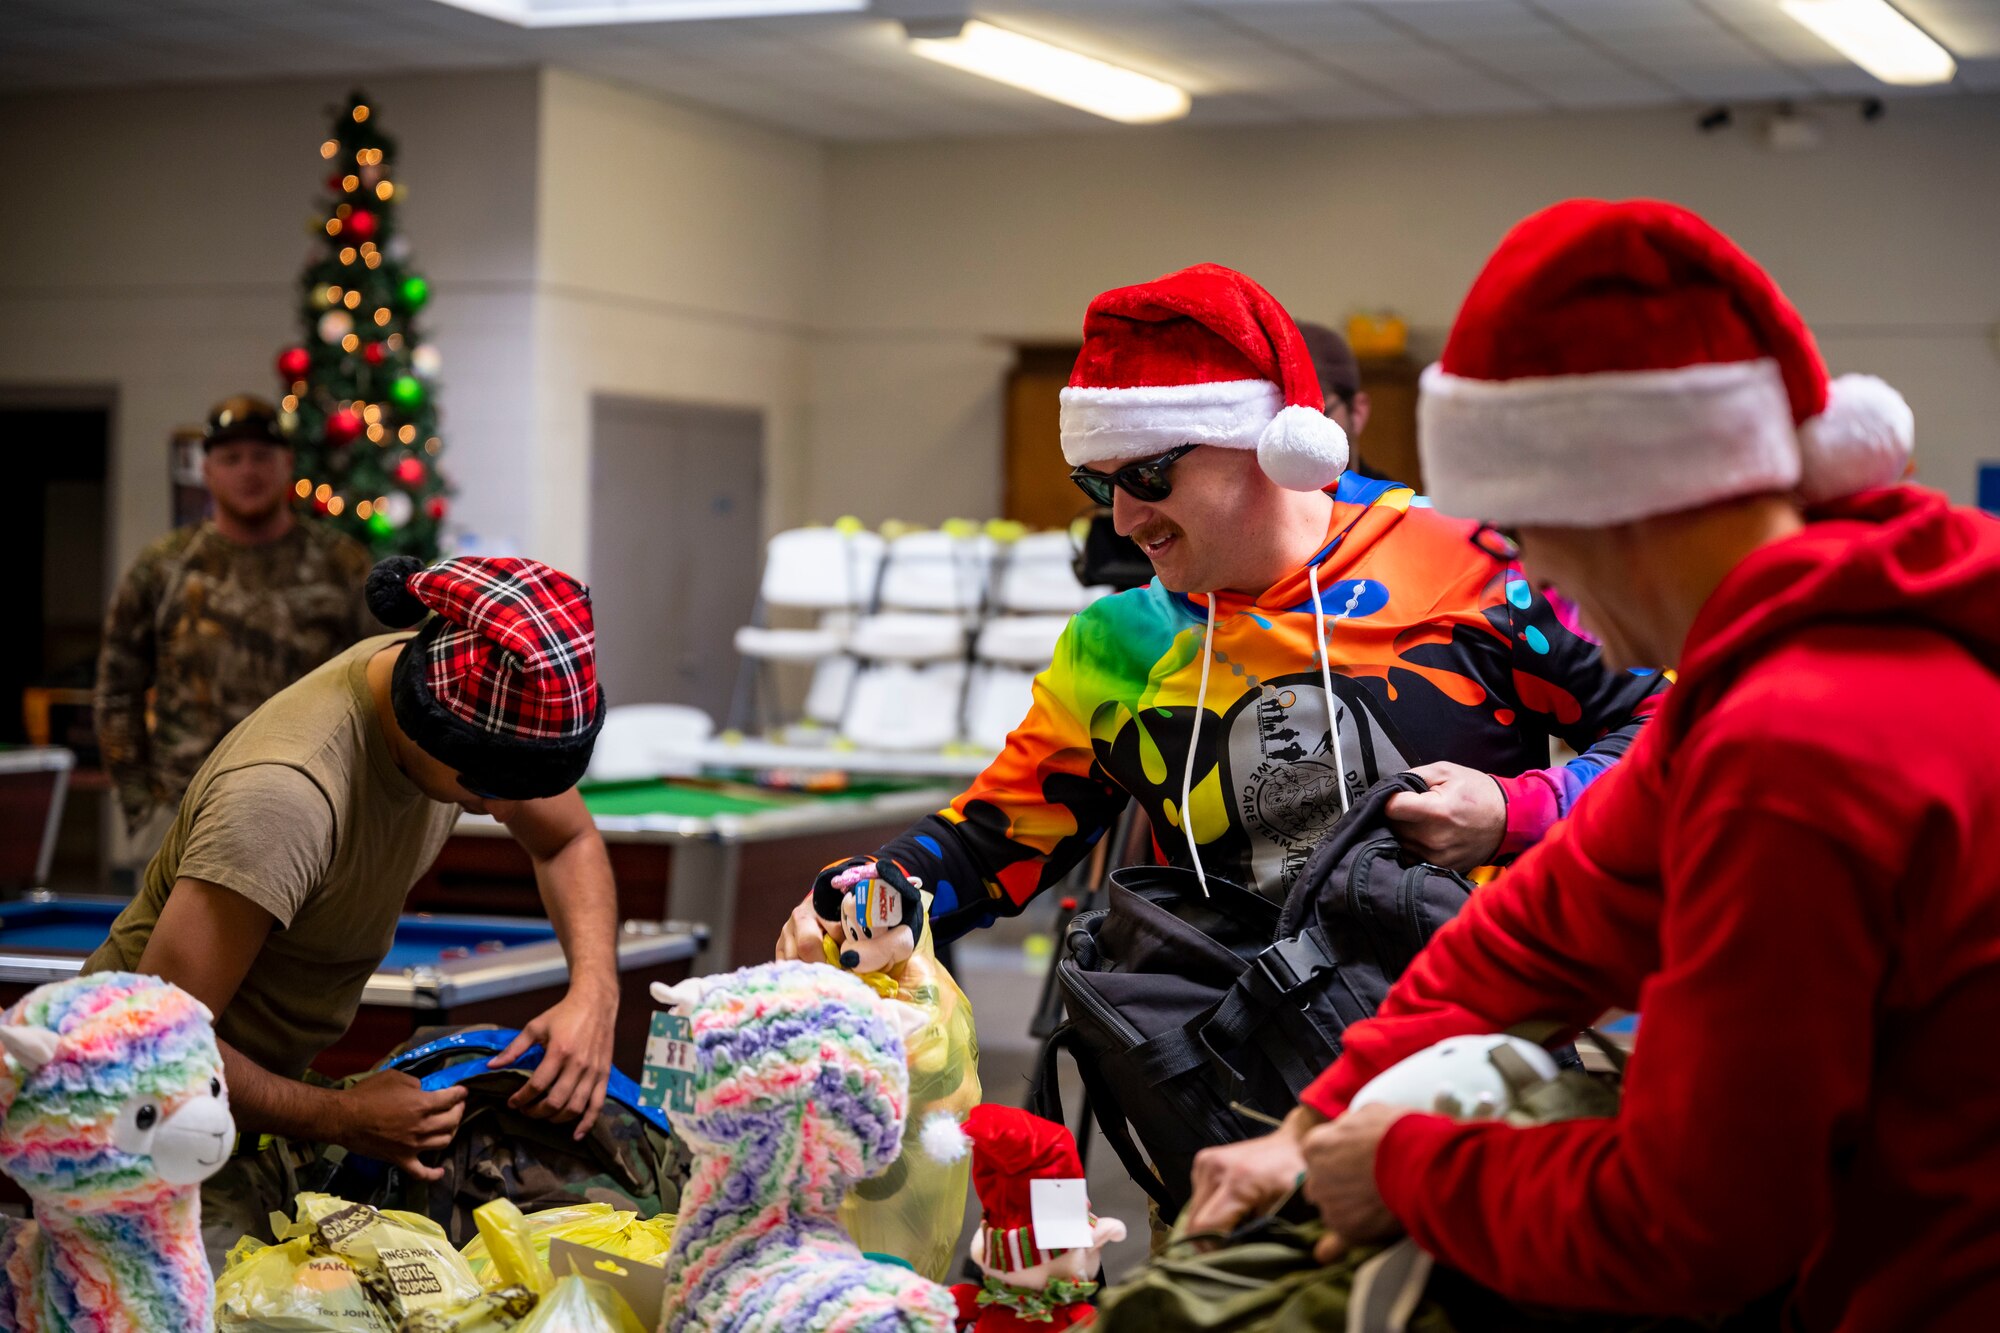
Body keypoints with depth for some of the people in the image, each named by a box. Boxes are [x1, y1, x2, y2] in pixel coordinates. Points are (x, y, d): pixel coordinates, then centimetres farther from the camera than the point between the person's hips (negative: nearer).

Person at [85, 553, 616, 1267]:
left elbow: (569, 842, 7)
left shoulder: (491, 709, -12)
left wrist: (594, 994, -11)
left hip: (261, 1075, 8)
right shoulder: (282, 796, -36)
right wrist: (342, 1117, -24)